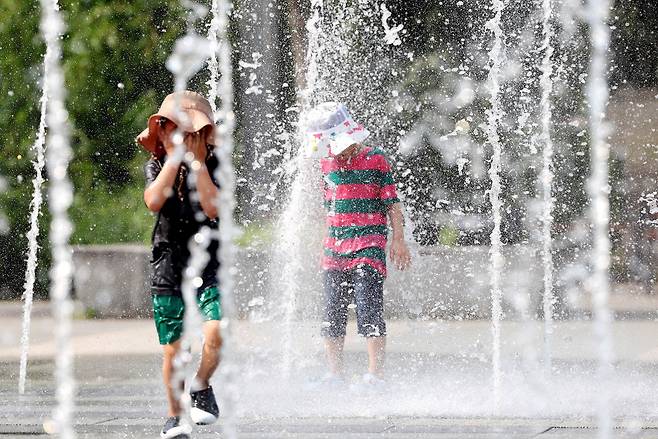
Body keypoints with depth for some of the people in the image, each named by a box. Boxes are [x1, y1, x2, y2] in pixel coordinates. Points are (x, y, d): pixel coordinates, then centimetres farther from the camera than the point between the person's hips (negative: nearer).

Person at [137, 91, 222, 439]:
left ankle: (201, 388, 8)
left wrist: (197, 161, -16)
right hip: (168, 267, 1)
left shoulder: (214, 165, -1)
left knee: (214, 335, -20)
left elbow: (213, 208, -18)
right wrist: (174, 157, -16)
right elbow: (154, 201, -18)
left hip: (208, 266, -1)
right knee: (172, 349, 2)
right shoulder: (156, 165, 2)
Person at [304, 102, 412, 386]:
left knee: (368, 309, -13)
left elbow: (392, 203, -1)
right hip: (335, 246, 6)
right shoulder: (328, 163, 13)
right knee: (333, 312, 3)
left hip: (369, 245, -6)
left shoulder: (375, 160, -3)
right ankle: (335, 375, 8)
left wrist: (398, 240, -5)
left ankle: (376, 374, -12)